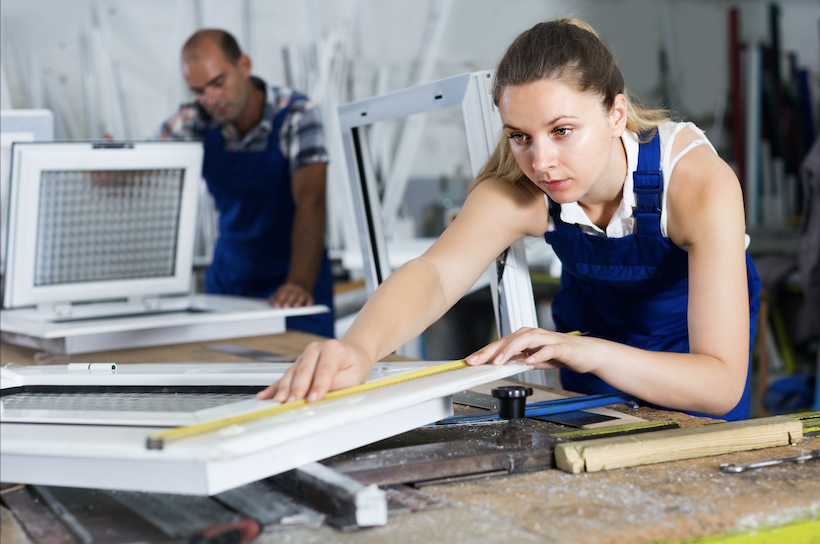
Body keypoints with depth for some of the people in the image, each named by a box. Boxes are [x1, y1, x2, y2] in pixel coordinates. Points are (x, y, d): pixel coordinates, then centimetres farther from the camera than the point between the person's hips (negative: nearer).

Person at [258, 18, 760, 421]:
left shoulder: (701, 184, -38)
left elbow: (722, 384, -42)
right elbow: (436, 273, -47)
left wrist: (593, 353, -58)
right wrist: (359, 348, -68)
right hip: (593, 318, 2)